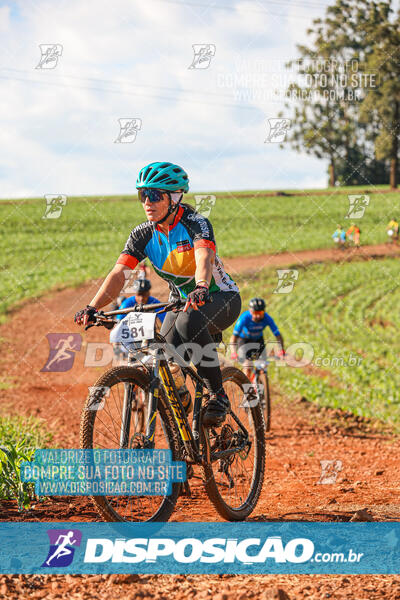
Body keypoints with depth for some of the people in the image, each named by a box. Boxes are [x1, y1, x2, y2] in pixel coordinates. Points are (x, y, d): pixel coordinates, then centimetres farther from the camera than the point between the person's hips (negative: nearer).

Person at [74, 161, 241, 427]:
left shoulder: (196, 223, -22)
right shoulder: (143, 234, -8)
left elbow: (204, 258, -42)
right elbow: (118, 273, -18)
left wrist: (201, 288, -64)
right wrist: (93, 307, -35)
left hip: (221, 298, -5)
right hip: (181, 301, 5)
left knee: (189, 321, -37)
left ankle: (218, 395, -25)